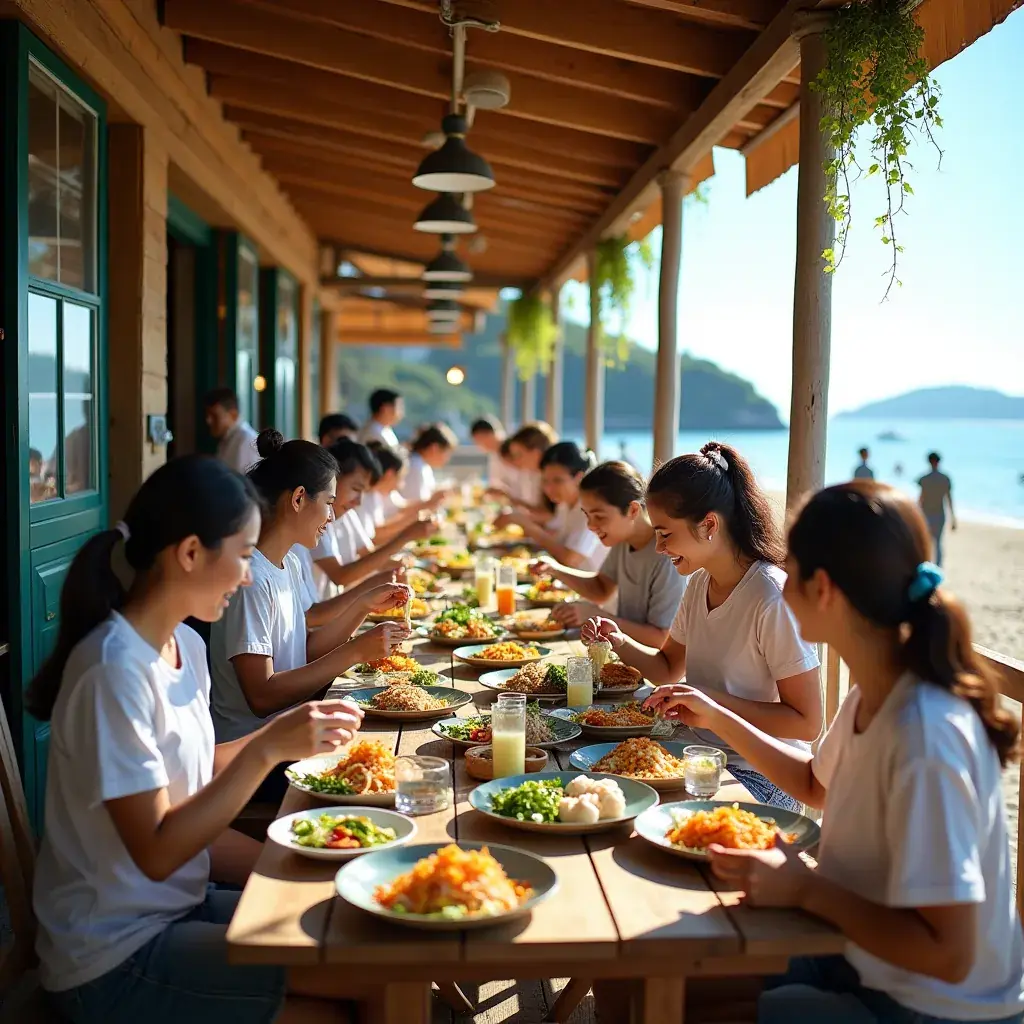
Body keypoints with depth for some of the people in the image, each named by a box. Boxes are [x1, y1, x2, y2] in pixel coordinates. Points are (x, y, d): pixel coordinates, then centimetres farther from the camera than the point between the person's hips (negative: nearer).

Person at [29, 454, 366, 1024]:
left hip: (182, 907, 8)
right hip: (116, 957, -8)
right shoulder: (115, 669, -23)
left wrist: (289, 733, 1)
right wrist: (267, 750, -26)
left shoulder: (186, 646, 3)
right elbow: (156, 852, -22)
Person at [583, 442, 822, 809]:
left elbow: (807, 723, -18)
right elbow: (668, 669, 19)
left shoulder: (773, 599, -20)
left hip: (761, 776, -7)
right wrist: (621, 643, -1)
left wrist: (713, 702, -24)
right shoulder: (698, 583, 5)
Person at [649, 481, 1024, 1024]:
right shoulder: (875, 693, -4)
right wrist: (718, 719, 13)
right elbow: (817, 784, 18)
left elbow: (947, 953, -28)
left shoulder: (923, 738, -32)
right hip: (863, 958, 8)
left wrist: (804, 889, -24)